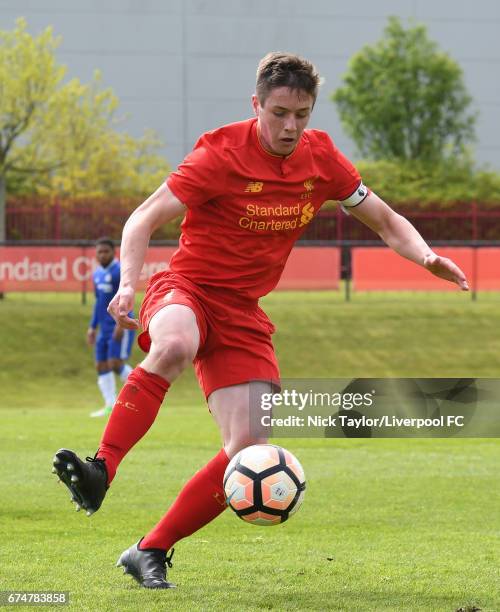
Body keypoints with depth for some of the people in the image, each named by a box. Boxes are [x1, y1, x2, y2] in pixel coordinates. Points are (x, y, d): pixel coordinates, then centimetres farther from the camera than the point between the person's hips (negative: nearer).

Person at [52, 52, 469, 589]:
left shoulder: (321, 158, 0)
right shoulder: (221, 153, -14)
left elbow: (387, 222, 11)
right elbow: (143, 221, -15)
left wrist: (427, 257, -10)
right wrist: (128, 285, -33)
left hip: (242, 313, 5)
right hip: (188, 288, -5)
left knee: (250, 450, -9)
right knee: (174, 346, -42)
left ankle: (150, 553, 3)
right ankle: (101, 470, -42)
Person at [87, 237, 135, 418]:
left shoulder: (120, 272, -11)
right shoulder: (97, 274, 15)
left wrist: (121, 324, -25)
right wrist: (92, 327, 19)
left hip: (121, 327, -8)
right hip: (105, 328, 8)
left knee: (116, 364, -15)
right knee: (101, 366, 2)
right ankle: (110, 406, 5)